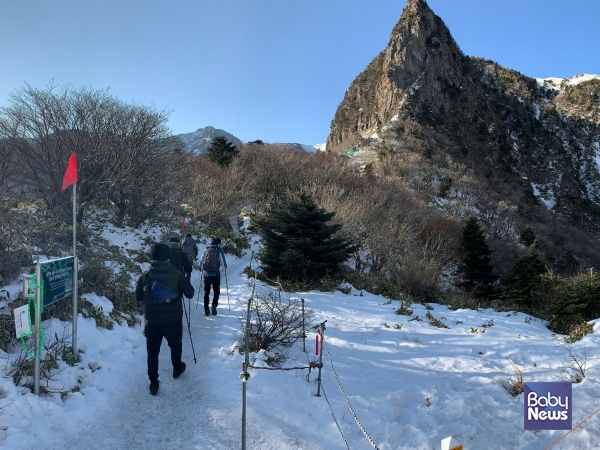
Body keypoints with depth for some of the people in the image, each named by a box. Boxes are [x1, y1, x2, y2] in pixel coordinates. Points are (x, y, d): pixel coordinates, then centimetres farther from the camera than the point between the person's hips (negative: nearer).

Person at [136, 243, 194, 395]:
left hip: (151, 320, 1)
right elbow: (190, 294, -6)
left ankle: (153, 383, 13)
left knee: (152, 351, 11)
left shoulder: (145, 275, -4)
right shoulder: (177, 274, -9)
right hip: (173, 319, 0)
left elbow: (138, 297, 5)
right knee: (175, 345, 24)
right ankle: (177, 368, 44)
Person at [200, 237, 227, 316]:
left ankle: (206, 309, 11)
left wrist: (202, 269, 29)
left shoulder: (206, 251, 4)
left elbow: (202, 261, 10)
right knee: (216, 291, 11)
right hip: (216, 274, -2)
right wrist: (225, 266, 20)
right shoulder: (219, 251, -5)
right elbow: (223, 263, -3)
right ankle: (214, 305, -9)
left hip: (206, 274, 3)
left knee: (206, 291, 12)